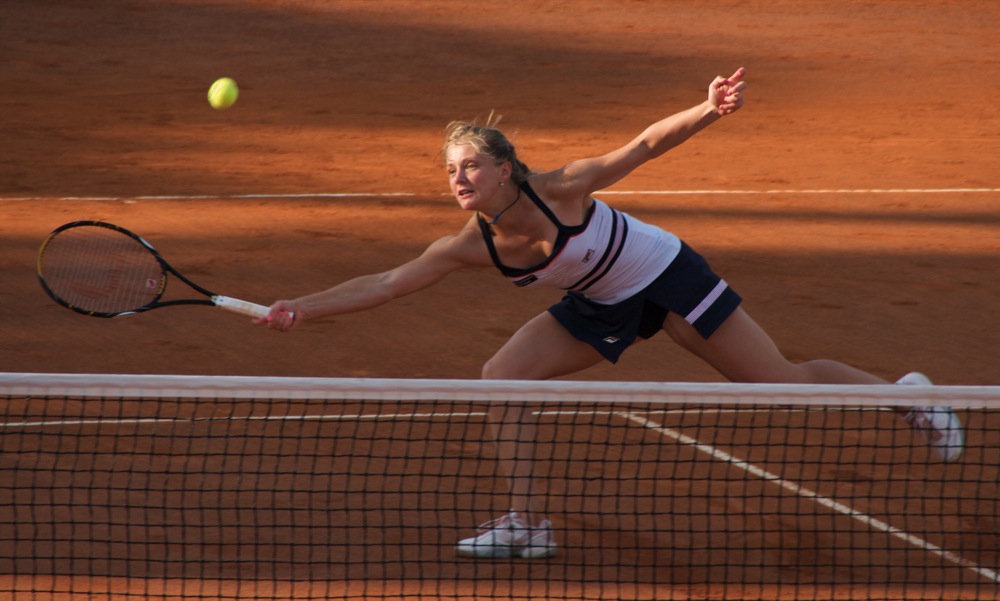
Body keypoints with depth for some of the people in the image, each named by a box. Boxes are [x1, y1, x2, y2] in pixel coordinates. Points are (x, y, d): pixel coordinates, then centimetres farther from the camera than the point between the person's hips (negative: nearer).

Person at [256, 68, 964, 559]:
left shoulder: (560, 189, -30)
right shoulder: (471, 246, -18)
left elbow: (644, 146, -25)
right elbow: (386, 283, -18)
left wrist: (707, 110, -38)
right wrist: (304, 308, -28)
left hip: (668, 276, -5)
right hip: (606, 305, 5)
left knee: (785, 383, -2)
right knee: (503, 378, -12)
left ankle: (905, 392, 24)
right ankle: (529, 523, -4)